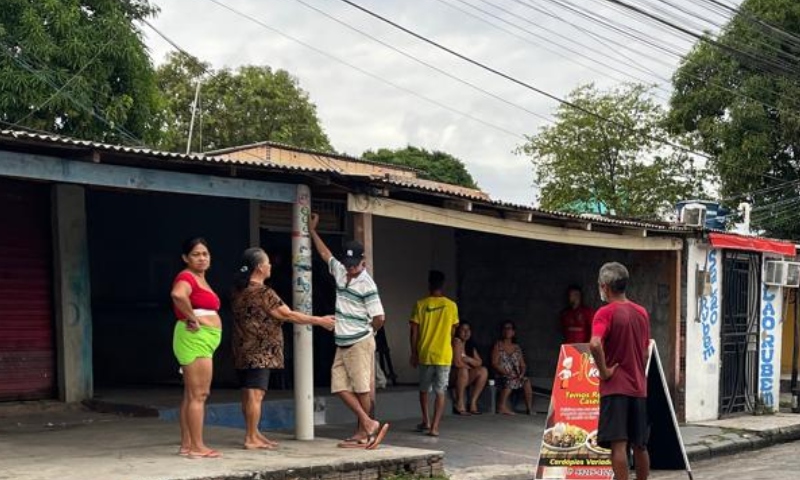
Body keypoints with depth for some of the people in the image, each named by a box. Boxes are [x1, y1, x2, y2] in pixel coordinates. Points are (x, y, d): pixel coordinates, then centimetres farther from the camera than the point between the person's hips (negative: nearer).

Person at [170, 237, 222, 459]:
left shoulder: (200, 279, 18)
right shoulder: (187, 277, -12)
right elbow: (178, 294, -35)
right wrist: (192, 318, -24)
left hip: (203, 341, 11)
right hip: (195, 339, -11)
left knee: (192, 395, 12)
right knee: (198, 394, -10)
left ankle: (186, 444, 17)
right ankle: (197, 447, -8)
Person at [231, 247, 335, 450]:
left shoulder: (240, 290, 12)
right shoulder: (262, 292, -16)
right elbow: (288, 315, -13)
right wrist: (320, 321, -5)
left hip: (243, 351, 10)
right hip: (259, 352, -10)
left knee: (248, 394, 13)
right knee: (255, 394, -8)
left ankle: (253, 434, 22)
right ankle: (251, 439, -7)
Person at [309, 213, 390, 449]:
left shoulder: (367, 284, -14)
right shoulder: (340, 272, 8)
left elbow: (379, 317, -15)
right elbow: (325, 253, 25)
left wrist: (367, 332, 2)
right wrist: (312, 230, 30)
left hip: (360, 344, -8)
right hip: (342, 344, 8)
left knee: (362, 389, -1)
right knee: (340, 386, 4)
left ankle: (363, 433, 5)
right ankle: (369, 423, 6)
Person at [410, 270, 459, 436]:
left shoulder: (421, 305, -5)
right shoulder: (451, 306, -2)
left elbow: (414, 331, -4)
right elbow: (453, 331, 9)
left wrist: (414, 353, 5)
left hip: (424, 354, 1)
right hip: (444, 355, 0)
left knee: (424, 389, 19)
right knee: (441, 391, 2)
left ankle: (426, 421, 22)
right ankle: (435, 426, -5)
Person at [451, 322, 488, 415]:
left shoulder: (470, 345, 12)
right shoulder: (456, 341, -12)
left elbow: (479, 362, 5)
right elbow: (457, 363, -21)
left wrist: (467, 359, -13)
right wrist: (470, 367, -4)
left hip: (466, 378, 7)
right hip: (452, 375, -7)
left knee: (483, 371, -13)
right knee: (463, 370, -36)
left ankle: (473, 403, -12)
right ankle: (459, 404, -26)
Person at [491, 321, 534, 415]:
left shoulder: (517, 348, 19)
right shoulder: (498, 346, 6)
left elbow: (523, 365, 16)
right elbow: (494, 364, -5)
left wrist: (521, 374, -7)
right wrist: (506, 372, -18)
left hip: (516, 377, 4)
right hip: (502, 376, -4)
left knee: (526, 381, -26)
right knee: (510, 381, -37)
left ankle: (529, 408, -26)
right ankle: (502, 406, -33)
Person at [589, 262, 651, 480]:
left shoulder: (606, 312, -11)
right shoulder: (642, 312, 10)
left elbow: (595, 344, -28)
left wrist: (604, 371, -16)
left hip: (615, 388, -6)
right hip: (639, 388, 6)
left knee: (618, 444, -7)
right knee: (640, 445, 15)